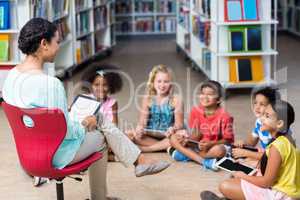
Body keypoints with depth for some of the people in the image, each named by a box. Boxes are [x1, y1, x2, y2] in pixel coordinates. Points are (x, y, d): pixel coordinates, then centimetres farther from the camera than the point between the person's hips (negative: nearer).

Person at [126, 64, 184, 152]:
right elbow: (142, 122, 0)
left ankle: (144, 149, -27)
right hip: (150, 137, 1)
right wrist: (139, 129, -25)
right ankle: (164, 146, -22)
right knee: (129, 134, -23)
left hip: (168, 136, -1)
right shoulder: (147, 99, 6)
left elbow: (179, 123, -6)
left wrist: (173, 129, -30)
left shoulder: (176, 100, 1)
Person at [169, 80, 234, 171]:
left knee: (220, 150, -39)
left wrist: (210, 144, -27)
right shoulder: (196, 111, -3)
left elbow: (228, 140, -13)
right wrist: (188, 139, -23)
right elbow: (196, 135, -1)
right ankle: (205, 161, -28)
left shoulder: (224, 116, -14)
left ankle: (185, 154, -21)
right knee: (173, 138, -15)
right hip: (197, 145, 4)